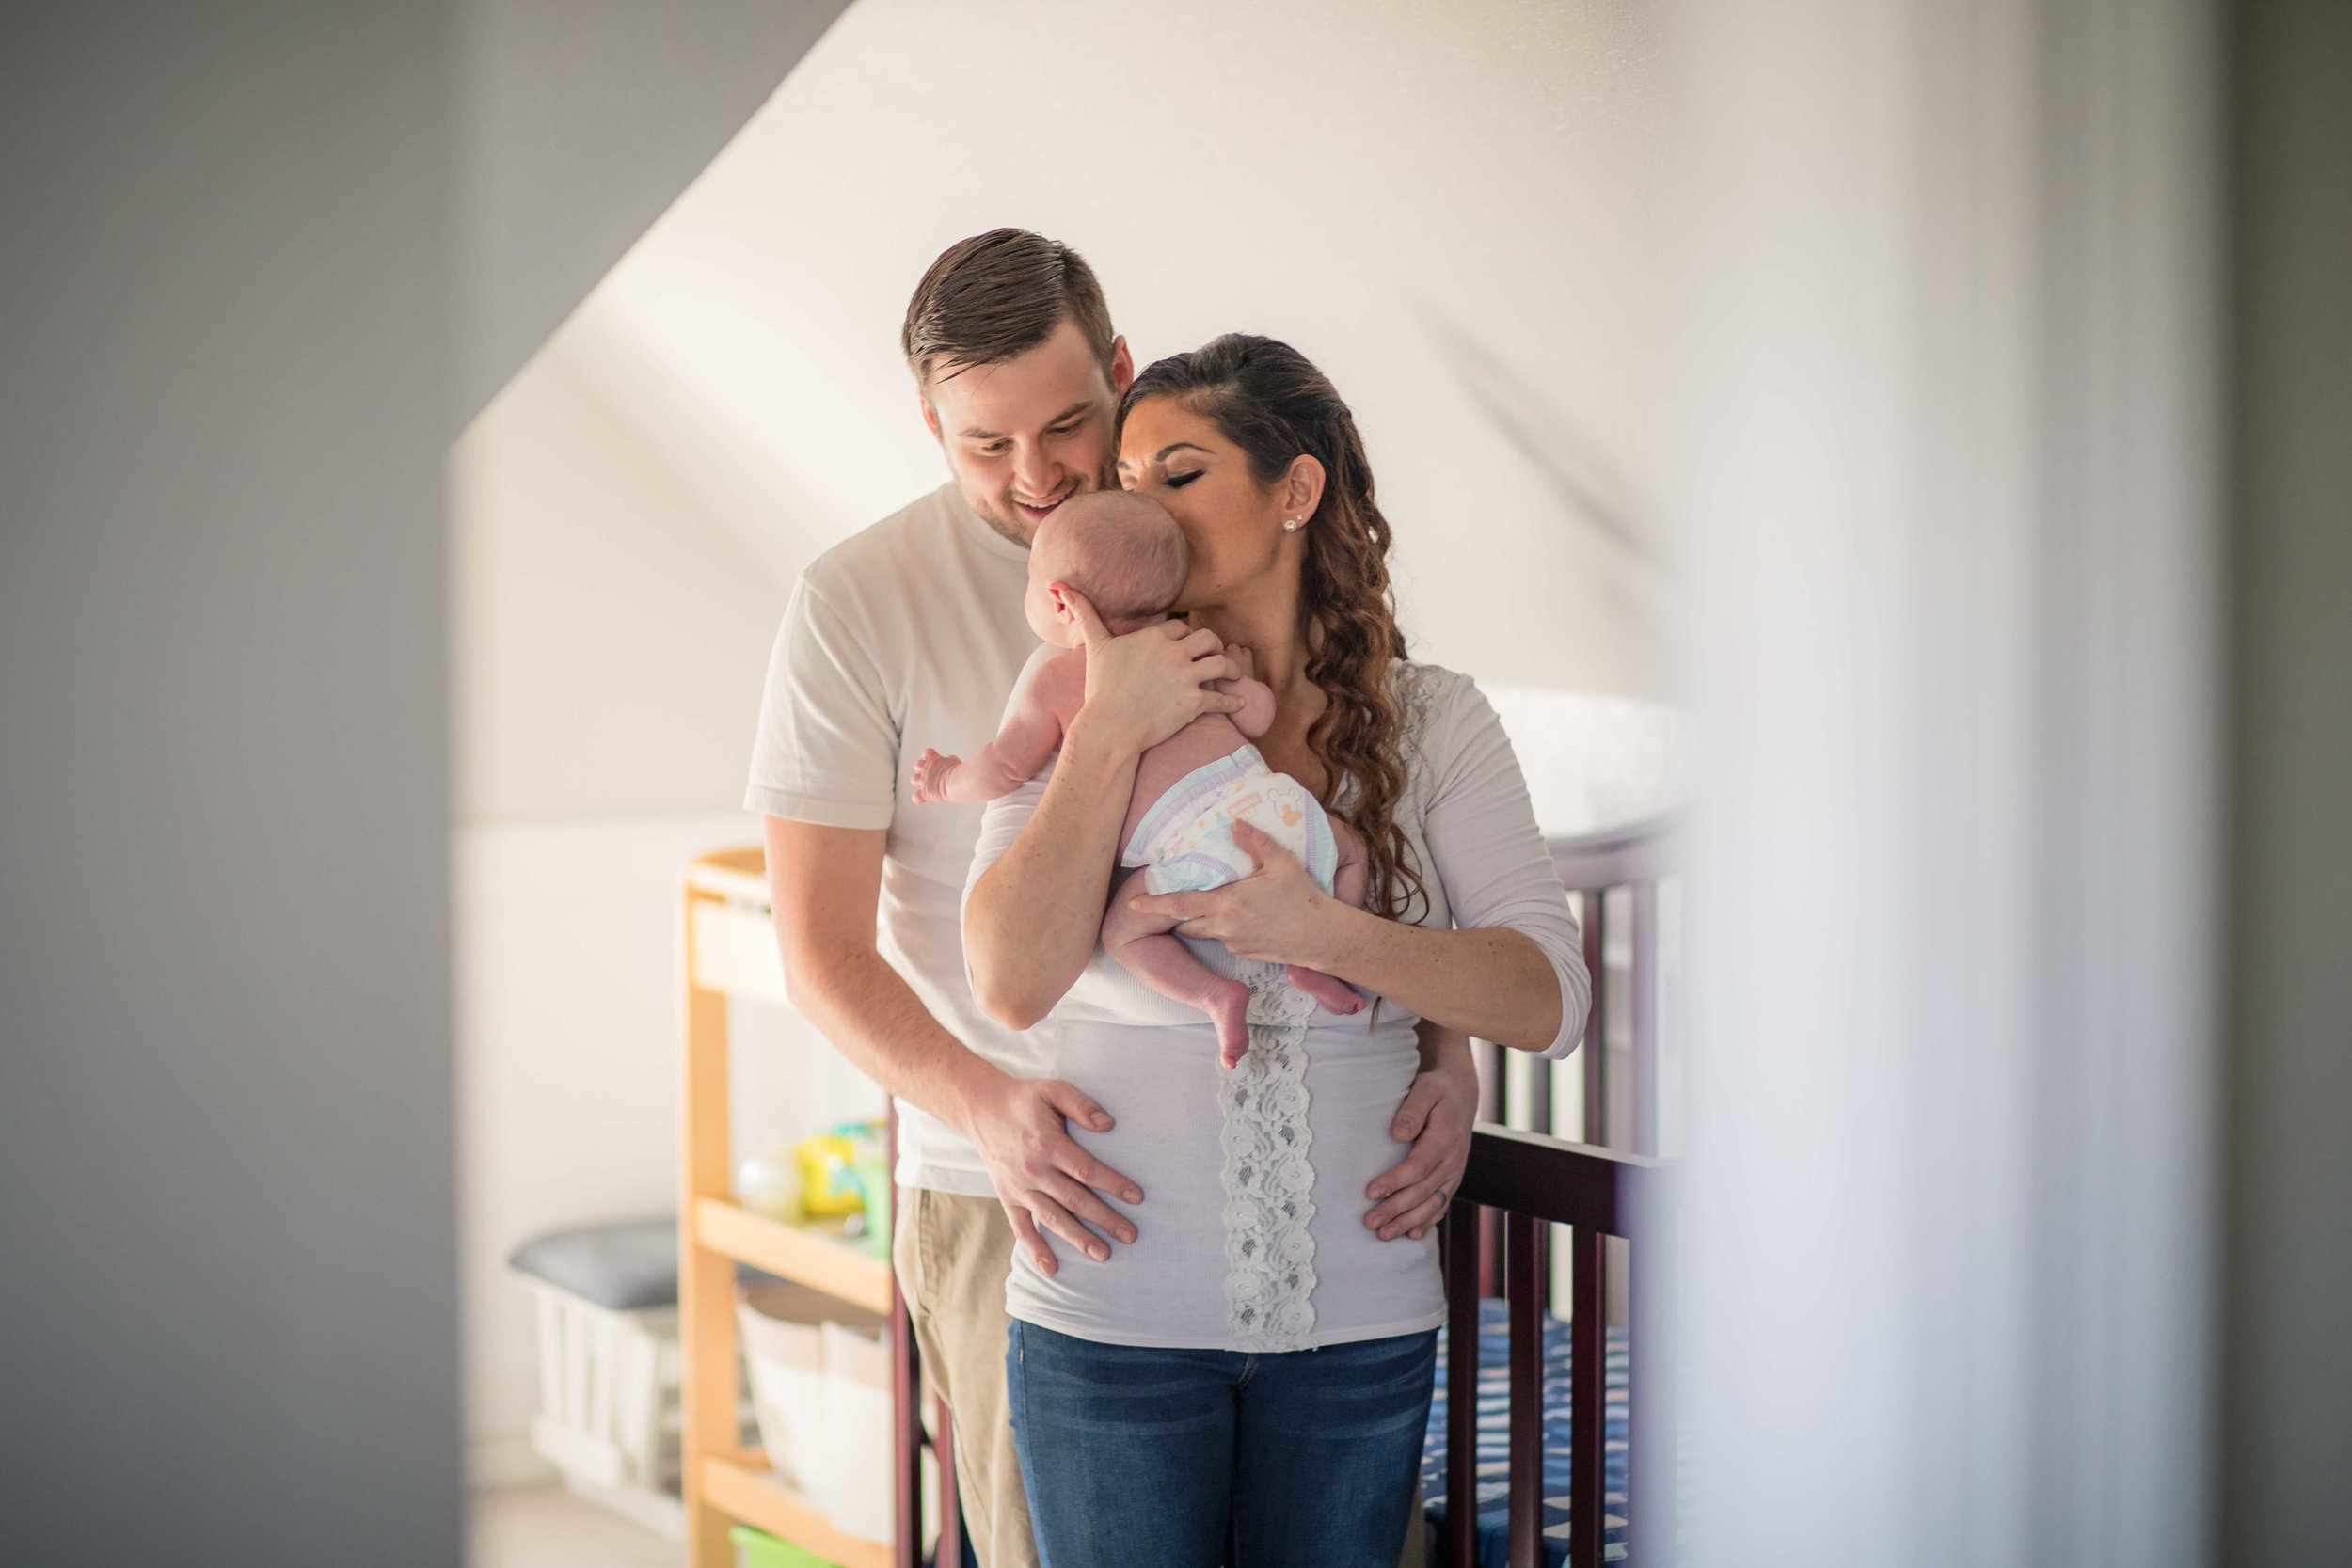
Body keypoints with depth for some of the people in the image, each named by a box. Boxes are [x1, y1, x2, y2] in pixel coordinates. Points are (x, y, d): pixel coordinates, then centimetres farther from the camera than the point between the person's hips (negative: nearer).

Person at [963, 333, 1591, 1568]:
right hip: (1112, 1320, -1)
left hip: (1361, 1319, 1)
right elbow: (1014, 983, -14)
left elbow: (1550, 1001, -8)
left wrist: (1326, 934, -22)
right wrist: (1115, 726, -16)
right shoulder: (1080, 718, 0)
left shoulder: (1426, 721, 2)